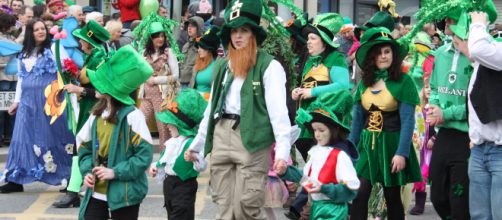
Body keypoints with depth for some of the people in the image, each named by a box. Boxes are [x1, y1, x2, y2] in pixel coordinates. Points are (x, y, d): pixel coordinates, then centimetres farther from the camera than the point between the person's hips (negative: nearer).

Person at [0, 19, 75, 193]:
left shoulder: (54, 49, -1)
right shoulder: (24, 54, 15)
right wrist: (17, 100, 19)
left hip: (49, 100, -5)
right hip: (28, 100, 5)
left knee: (50, 136, -3)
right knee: (24, 137, 5)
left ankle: (65, 178, 3)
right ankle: (17, 179, 8)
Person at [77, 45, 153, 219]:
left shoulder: (132, 115, -14)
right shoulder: (97, 114, 7)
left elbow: (144, 155, -15)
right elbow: (84, 147, 13)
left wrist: (116, 172, -20)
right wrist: (87, 172, -4)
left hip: (124, 193, -6)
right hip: (97, 192, 6)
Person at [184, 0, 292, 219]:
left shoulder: (269, 66, -3)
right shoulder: (222, 66, 17)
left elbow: (278, 110, -10)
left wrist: (282, 151, -19)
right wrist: (196, 144, 23)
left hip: (252, 140, -6)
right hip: (222, 136, 6)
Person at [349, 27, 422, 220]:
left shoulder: (403, 82, -9)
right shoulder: (364, 83, 6)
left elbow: (408, 121, -12)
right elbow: (357, 119, 11)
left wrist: (402, 153, -19)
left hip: (391, 144, -4)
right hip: (366, 144, 4)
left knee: (392, 198, 8)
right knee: (359, 195, -9)